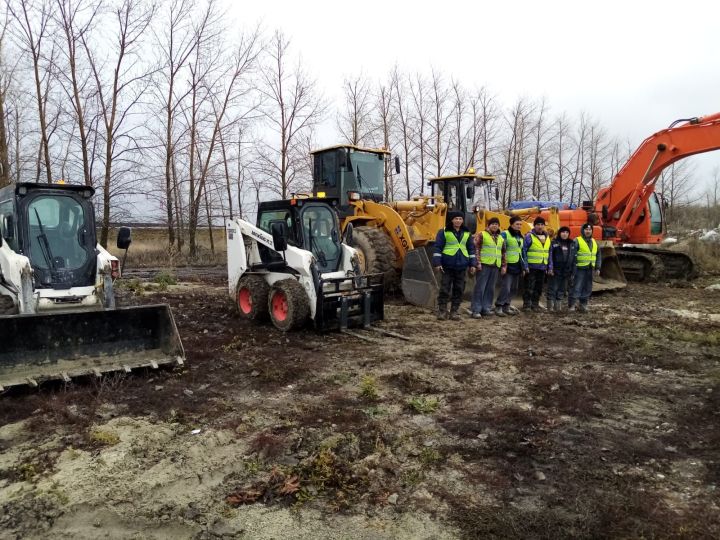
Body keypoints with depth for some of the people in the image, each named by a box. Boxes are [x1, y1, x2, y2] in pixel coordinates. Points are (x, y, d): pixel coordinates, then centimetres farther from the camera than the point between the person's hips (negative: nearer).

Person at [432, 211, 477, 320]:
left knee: (459, 289, 6)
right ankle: (442, 311, 5)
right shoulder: (443, 232, 0)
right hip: (448, 265, -4)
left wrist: (473, 264, 9)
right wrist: (437, 263, -10)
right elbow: (437, 247, -3)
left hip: (462, 266, 4)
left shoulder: (467, 233, 12)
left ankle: (454, 312, 14)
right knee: (445, 288, -3)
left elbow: (471, 249, 15)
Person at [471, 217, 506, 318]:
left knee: (490, 289, 8)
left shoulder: (501, 238, 19)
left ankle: (486, 308, 15)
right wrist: (478, 262, -15)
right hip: (484, 265, -6)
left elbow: (503, 253, 23)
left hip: (495, 266, 6)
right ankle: (476, 310, -4)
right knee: (480, 287, -6)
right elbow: (476, 249, -7)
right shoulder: (481, 235, 0)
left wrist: (504, 266, 16)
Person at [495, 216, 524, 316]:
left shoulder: (520, 237, 18)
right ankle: (498, 307, -4)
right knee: (505, 288, -12)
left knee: (513, 289, 10)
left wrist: (523, 266, 21)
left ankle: (506, 307, 19)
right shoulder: (505, 234, -7)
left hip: (517, 267, 8)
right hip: (508, 266, -8)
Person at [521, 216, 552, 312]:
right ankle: (526, 305, 2)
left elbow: (549, 253, 18)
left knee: (539, 287, 11)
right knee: (529, 287, -5)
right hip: (531, 267, -6)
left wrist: (550, 267, 13)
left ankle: (535, 304, 21)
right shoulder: (529, 236, -5)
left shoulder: (547, 237, 15)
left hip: (542, 267, 6)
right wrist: (525, 266, -14)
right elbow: (524, 251, -9)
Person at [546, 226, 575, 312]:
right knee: (553, 288, -3)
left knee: (562, 289, 9)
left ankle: (558, 305, 17)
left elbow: (574, 257, 14)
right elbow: (550, 256, -7)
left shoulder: (572, 244, 12)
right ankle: (550, 305, 2)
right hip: (555, 270, -5)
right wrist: (550, 268, -15)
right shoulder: (554, 243, -2)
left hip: (566, 271, 5)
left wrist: (573, 270, 9)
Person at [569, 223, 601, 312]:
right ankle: (571, 305, -4)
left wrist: (597, 268, 13)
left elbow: (598, 255, 21)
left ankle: (583, 305, 20)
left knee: (587, 288, 11)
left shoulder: (594, 242, 15)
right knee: (576, 287, -8)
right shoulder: (577, 241, -7)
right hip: (579, 269, -7)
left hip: (590, 269, 7)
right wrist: (573, 270, -17)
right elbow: (573, 256, -13)